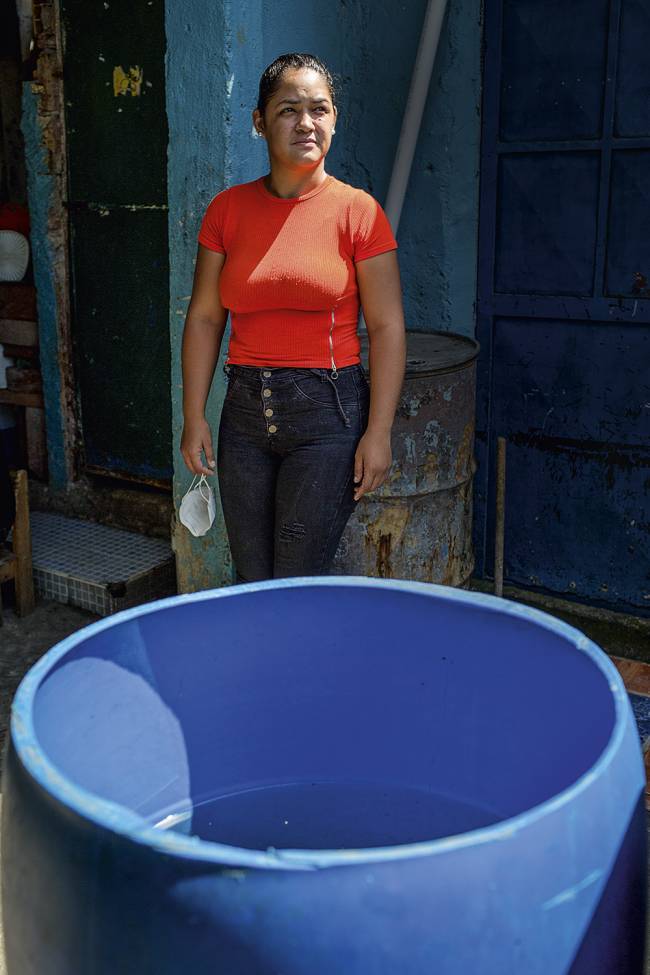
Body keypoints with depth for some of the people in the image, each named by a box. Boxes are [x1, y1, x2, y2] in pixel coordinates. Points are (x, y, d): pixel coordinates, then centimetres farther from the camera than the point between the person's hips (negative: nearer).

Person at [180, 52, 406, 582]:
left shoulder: (358, 211, -4)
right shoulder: (228, 209, 5)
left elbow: (387, 326, -5)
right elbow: (204, 317, 8)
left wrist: (378, 432, -9)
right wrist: (194, 417, 3)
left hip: (327, 412, -3)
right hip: (245, 409, 4)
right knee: (251, 583, 12)